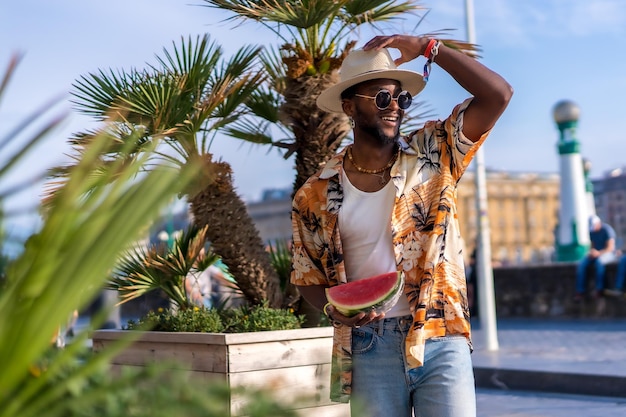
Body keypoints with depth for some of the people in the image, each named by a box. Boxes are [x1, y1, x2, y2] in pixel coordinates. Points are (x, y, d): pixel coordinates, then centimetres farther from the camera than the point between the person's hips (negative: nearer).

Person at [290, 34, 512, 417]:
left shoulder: (434, 155, 3)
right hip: (370, 349, 1)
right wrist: (334, 309, -12)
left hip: (441, 342, 0)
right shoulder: (316, 195, 2)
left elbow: (498, 94, -6)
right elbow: (308, 276, 9)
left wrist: (427, 48, -8)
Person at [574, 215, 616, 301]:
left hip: (608, 253, -6)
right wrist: (591, 252, -7)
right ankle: (580, 291, -22)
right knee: (581, 264, -22)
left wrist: (599, 253, -30)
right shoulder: (591, 231, 8)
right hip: (595, 254, 6)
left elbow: (610, 248, -17)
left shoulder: (607, 230, -14)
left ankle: (599, 289, -30)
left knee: (599, 261, -41)